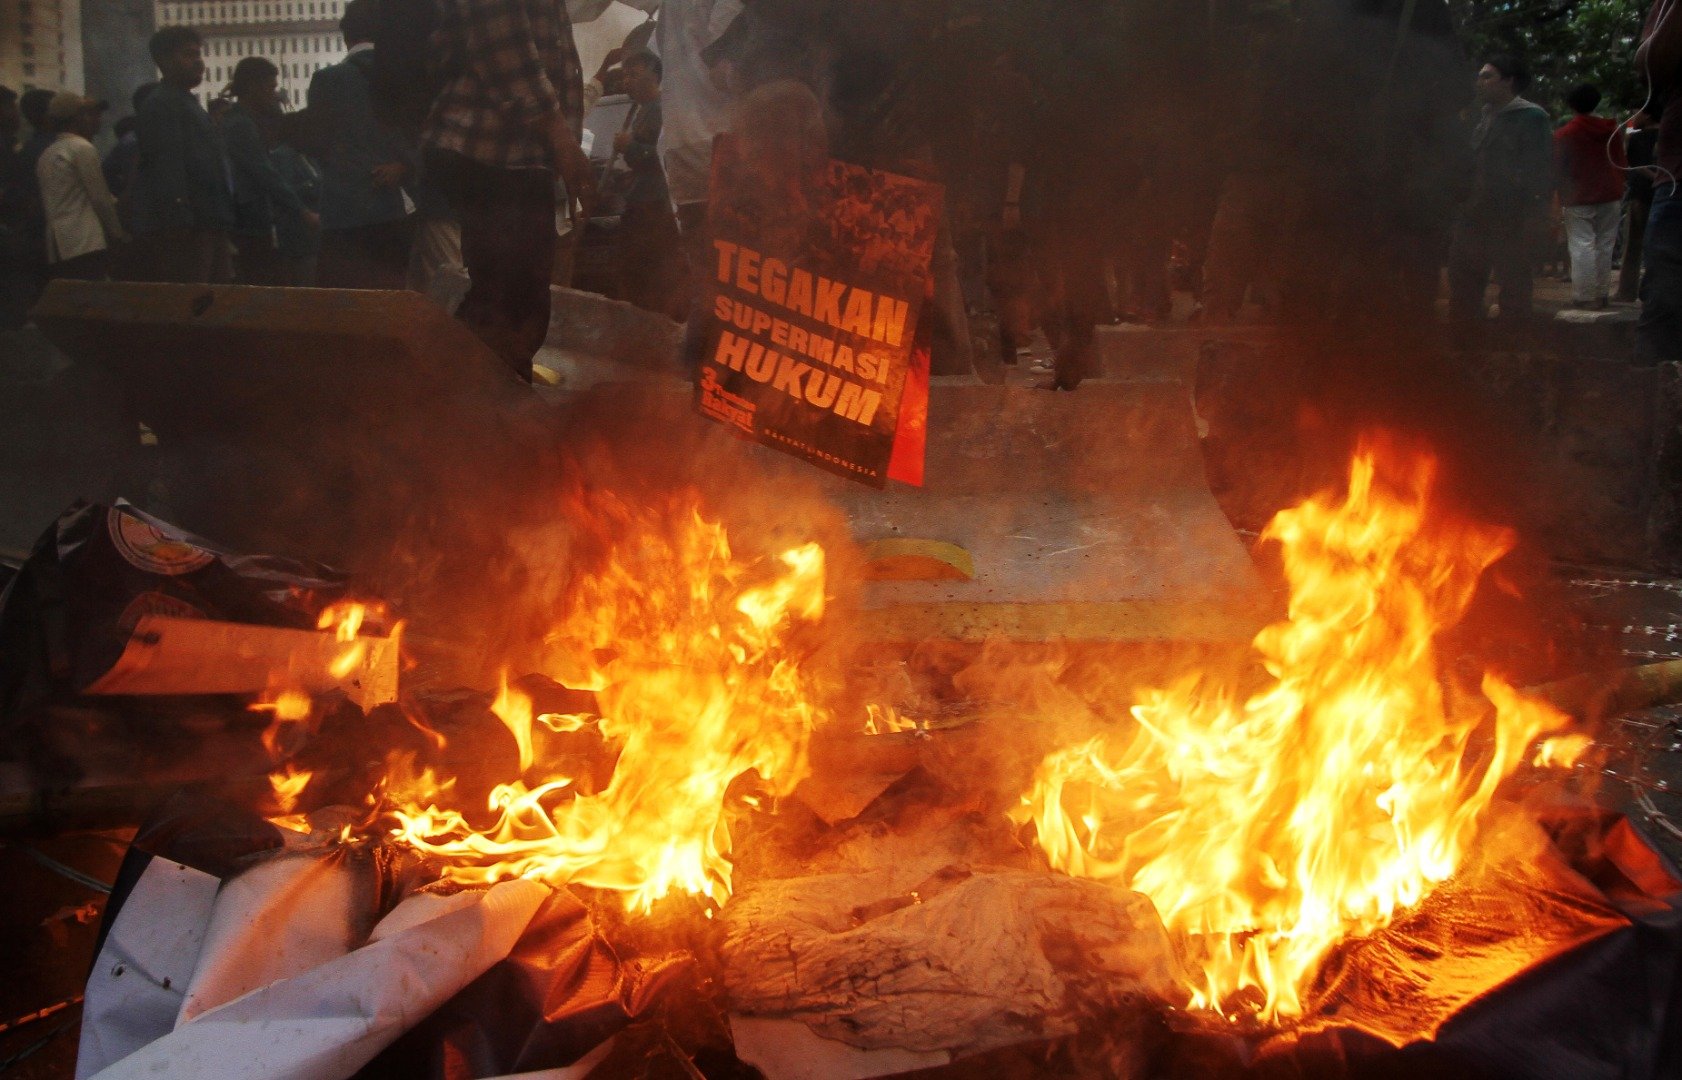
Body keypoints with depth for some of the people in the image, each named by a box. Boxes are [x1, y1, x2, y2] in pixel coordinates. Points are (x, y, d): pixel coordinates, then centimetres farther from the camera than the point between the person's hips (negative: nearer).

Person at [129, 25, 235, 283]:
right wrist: (179, 223, -24)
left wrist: (222, 221, 23)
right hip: (179, 230, -10)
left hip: (207, 225, 10)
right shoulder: (160, 105, -7)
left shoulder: (190, 104, 24)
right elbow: (167, 169, -17)